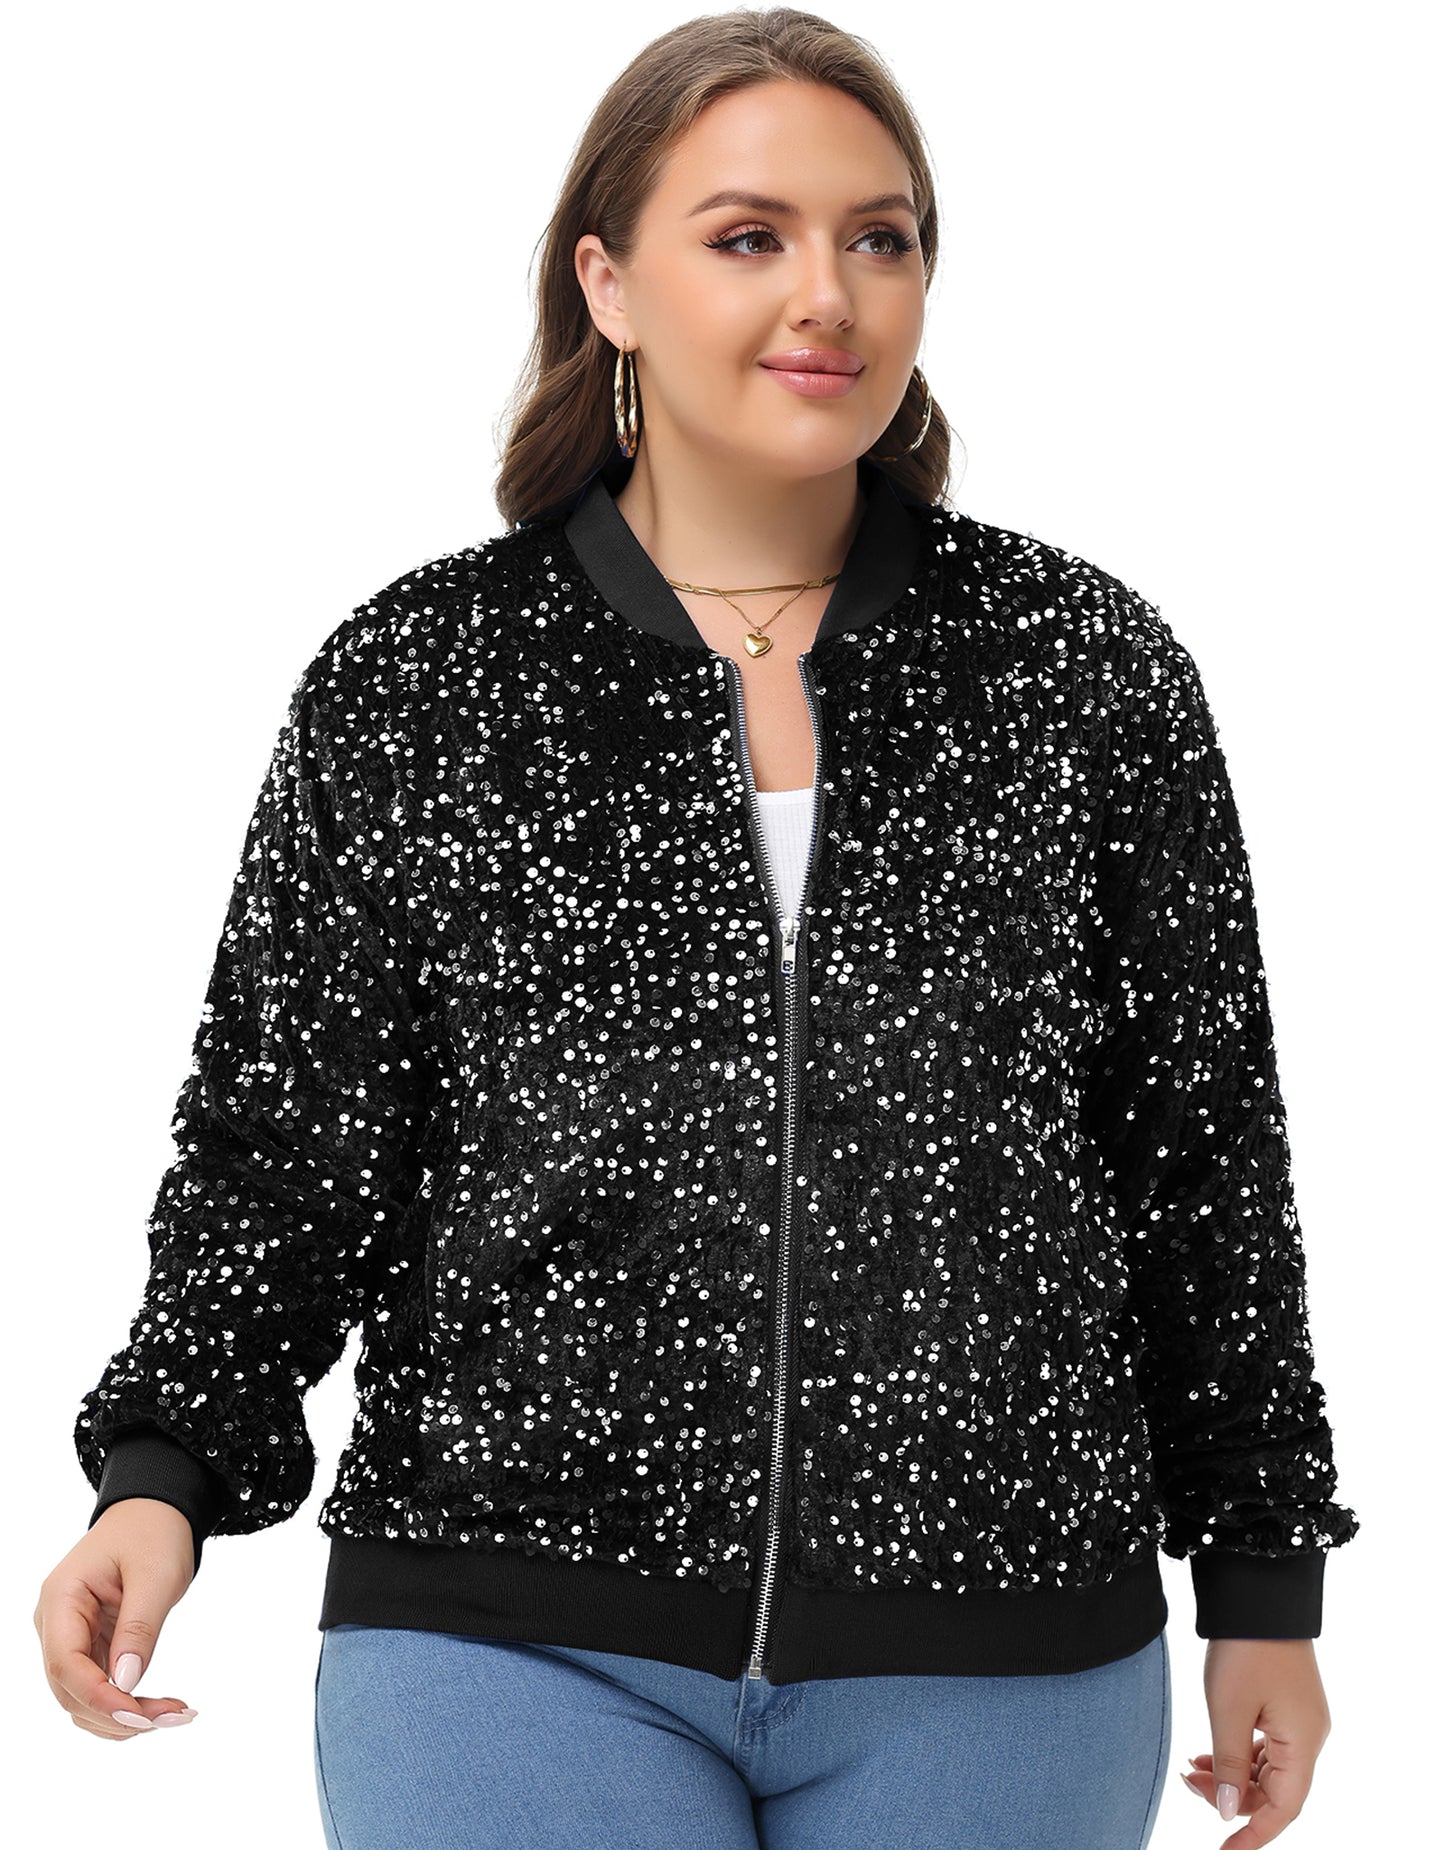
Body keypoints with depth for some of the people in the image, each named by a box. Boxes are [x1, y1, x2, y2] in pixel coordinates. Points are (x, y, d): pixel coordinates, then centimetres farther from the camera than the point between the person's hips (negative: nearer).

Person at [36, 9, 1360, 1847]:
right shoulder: (412, 681, 3)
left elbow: (1202, 1151, 9)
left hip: (996, 1674, 1)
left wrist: (1265, 1586, 11)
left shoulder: (1089, 667, 4)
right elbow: (284, 1144, 5)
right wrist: (162, 1474, -9)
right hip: (515, 1632, -1)